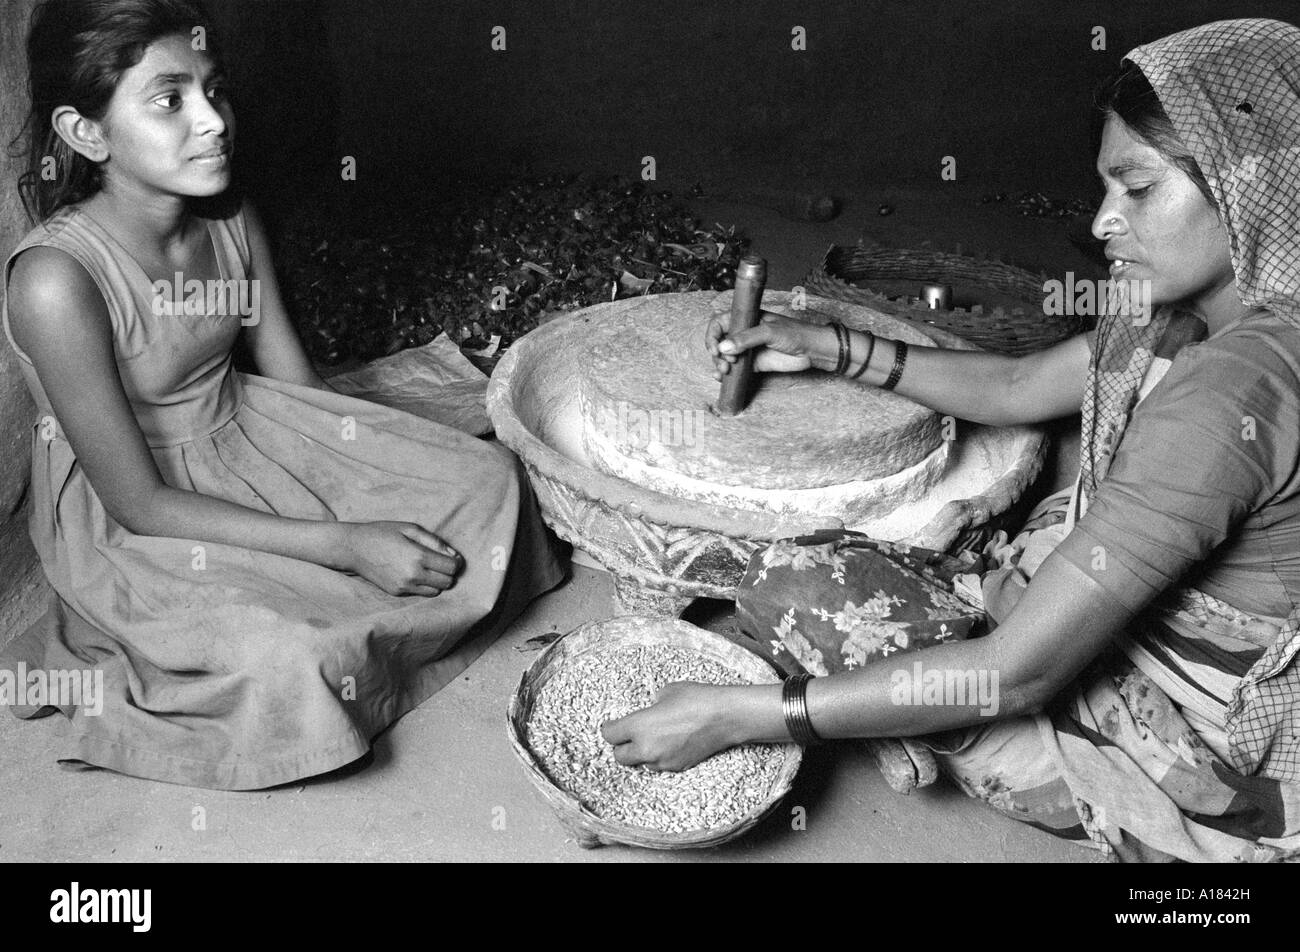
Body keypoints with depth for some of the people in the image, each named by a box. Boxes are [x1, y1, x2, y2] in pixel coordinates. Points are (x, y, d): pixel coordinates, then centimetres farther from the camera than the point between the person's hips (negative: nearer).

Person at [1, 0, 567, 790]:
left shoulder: (234, 223, -8)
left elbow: (300, 383, 1)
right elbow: (140, 504, -24)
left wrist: (403, 486, -10)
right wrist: (347, 544, -27)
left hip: (245, 438, 7)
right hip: (124, 521, -6)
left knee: (487, 480, -3)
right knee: (284, 660, -31)